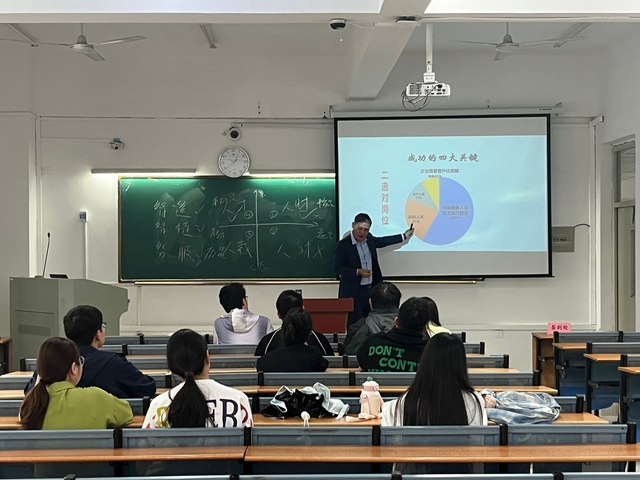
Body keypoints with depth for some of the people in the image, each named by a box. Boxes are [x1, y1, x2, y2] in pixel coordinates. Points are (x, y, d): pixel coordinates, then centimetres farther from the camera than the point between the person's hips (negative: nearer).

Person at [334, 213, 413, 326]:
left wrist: (404, 236, 29)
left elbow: (381, 241, 26)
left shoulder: (369, 239, 5)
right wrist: (358, 272, -23)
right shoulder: (343, 245, -14)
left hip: (371, 289, 7)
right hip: (353, 292, -6)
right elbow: (337, 268, -14)